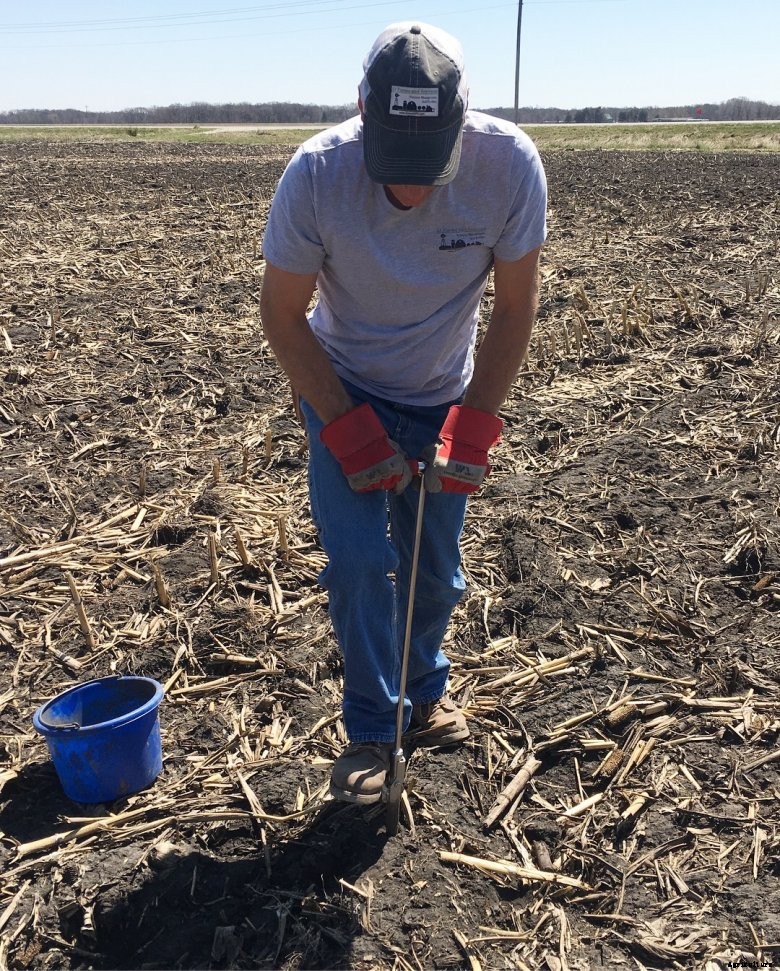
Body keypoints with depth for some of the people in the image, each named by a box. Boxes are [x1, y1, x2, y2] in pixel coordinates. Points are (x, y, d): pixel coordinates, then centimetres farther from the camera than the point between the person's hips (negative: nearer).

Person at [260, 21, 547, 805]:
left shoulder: (509, 164, -25)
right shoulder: (316, 173, -28)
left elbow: (513, 306, -13)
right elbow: (281, 312, -15)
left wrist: (475, 423, -18)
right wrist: (345, 425, -20)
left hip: (443, 398, 2)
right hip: (343, 390, -1)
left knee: (435, 570, 7)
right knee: (359, 561, -11)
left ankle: (426, 690, 36)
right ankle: (370, 730, 11)